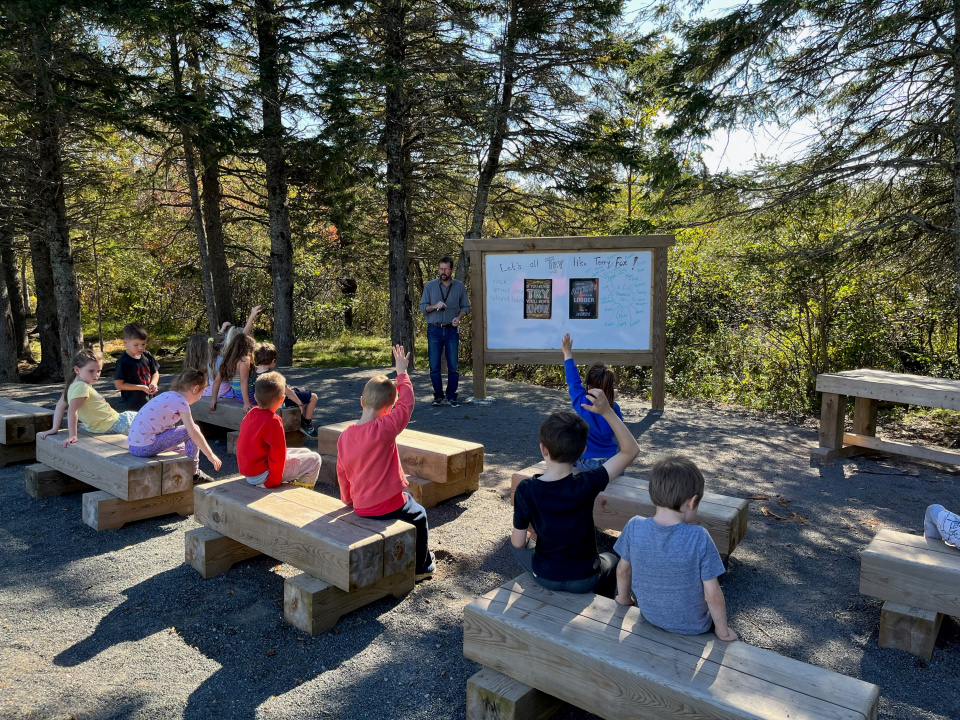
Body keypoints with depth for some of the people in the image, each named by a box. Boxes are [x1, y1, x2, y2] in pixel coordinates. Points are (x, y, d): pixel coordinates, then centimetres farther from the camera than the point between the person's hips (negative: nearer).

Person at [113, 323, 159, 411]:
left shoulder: (147, 356, 2)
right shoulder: (123, 362, -15)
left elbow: (155, 373, 14)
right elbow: (118, 384, -14)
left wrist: (153, 383, -8)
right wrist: (141, 387, -18)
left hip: (150, 400, 6)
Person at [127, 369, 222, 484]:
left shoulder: (169, 395, 14)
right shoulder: (180, 401, -13)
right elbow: (193, 433, -18)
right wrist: (210, 455, -10)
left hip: (134, 446, 10)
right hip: (145, 448, -10)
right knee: (194, 429, -7)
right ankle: (193, 474, 2)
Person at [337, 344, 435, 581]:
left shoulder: (344, 436, -4)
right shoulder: (385, 429, -23)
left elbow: (342, 473, 8)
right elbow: (406, 402, -11)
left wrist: (348, 499, 24)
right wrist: (401, 372, 2)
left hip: (361, 507, 6)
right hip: (389, 506, -6)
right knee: (419, 516, 24)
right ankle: (421, 566, 33)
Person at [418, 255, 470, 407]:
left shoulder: (459, 287, 6)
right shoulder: (430, 286, 4)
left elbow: (465, 307, 10)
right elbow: (422, 307, 4)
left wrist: (459, 318, -10)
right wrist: (435, 306, -15)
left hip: (452, 331, 0)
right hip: (434, 330, 0)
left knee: (453, 366, 0)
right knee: (434, 365, 1)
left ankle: (452, 396, 10)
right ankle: (438, 396, 12)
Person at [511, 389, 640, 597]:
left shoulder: (525, 490, -24)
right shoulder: (587, 485, -28)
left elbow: (518, 542, -13)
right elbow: (631, 450, -20)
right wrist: (607, 411, -26)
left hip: (544, 577, 1)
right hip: (584, 580, 0)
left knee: (517, 544, 33)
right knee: (611, 560, 33)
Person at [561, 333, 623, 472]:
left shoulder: (583, 404, -17)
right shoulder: (615, 408, -9)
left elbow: (573, 381, -1)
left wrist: (567, 353, 10)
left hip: (585, 463, -2)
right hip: (609, 464, 2)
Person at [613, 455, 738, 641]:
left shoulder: (634, 527, -21)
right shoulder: (699, 538, -30)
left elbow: (623, 570, -5)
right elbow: (712, 595, -22)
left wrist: (623, 598, 14)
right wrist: (723, 631, -5)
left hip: (650, 615, 3)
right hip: (691, 626, -3)